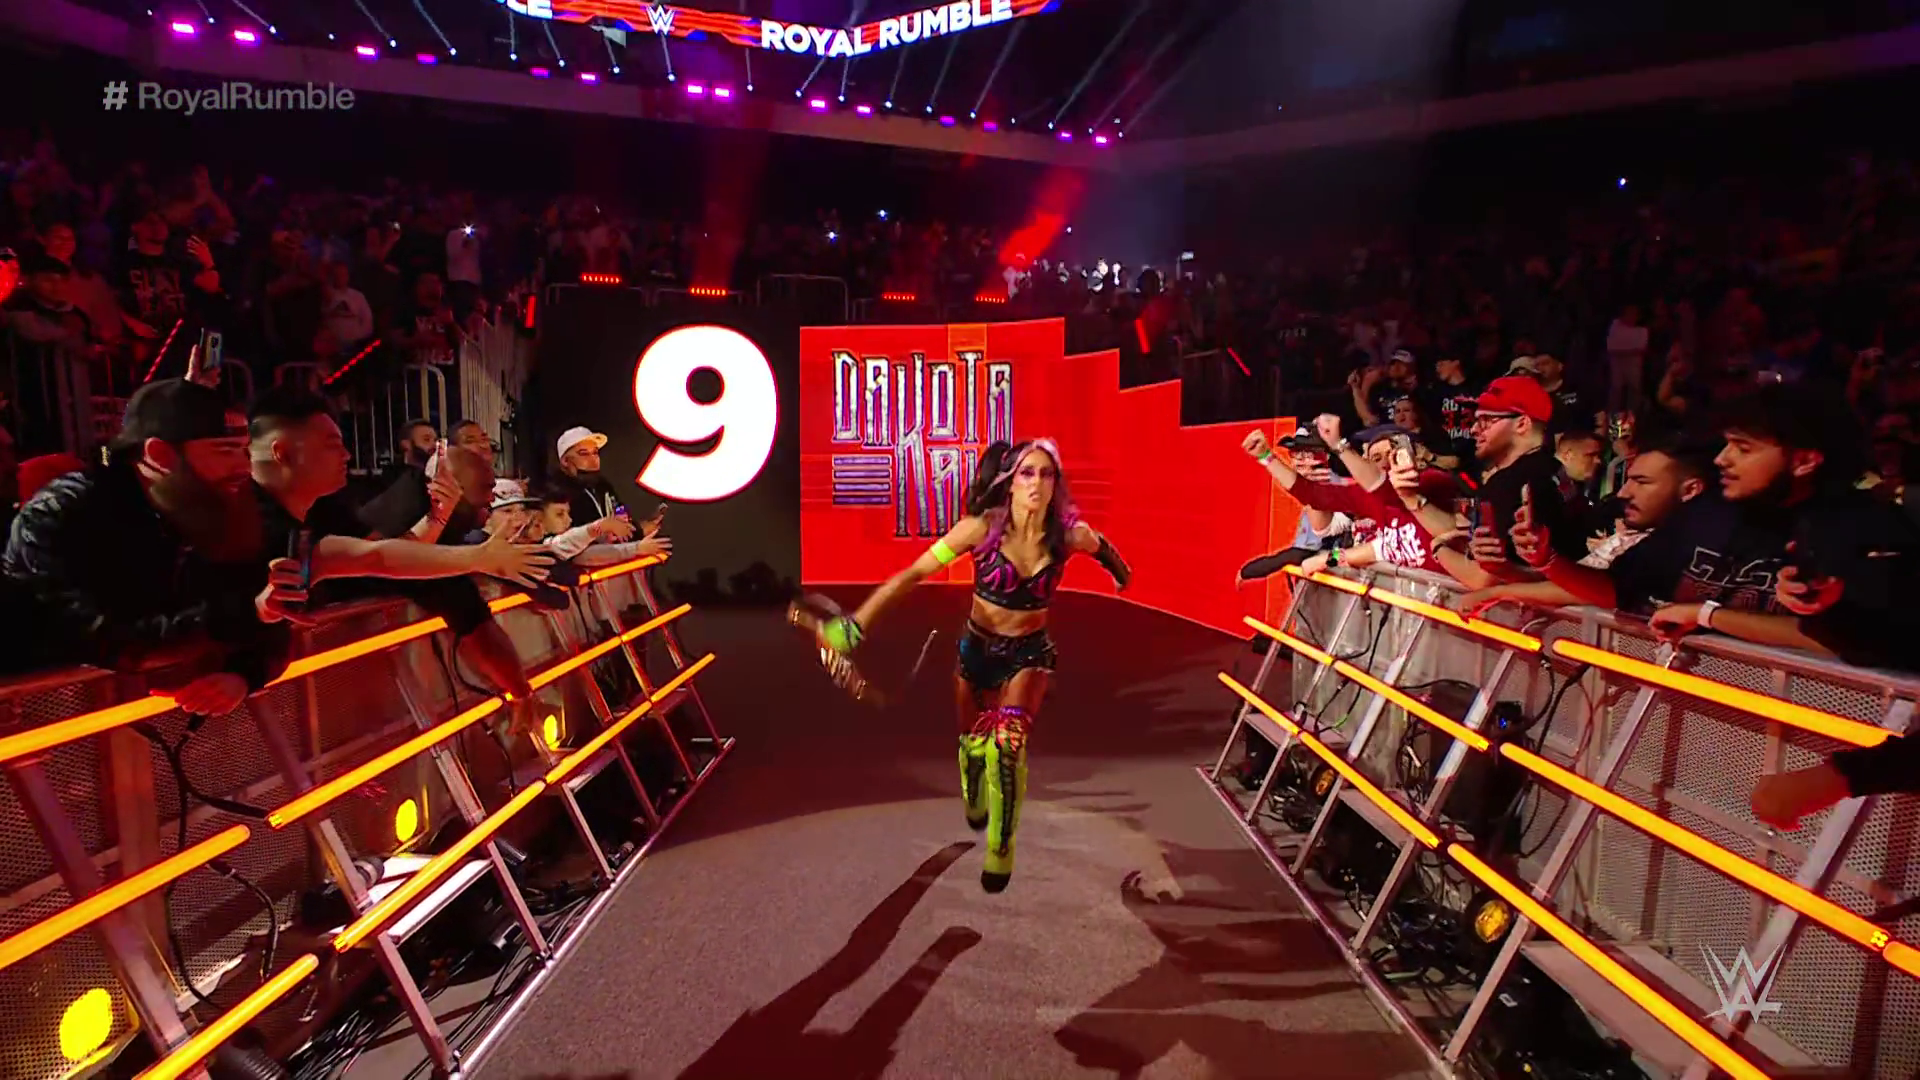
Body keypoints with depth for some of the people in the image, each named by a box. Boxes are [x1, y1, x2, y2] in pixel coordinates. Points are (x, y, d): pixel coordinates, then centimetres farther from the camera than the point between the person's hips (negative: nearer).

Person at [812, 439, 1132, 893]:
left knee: (1007, 742, -22)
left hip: (1029, 654, 0)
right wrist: (856, 623, -28)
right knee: (973, 741, 18)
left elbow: (1102, 548, 7)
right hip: (977, 648, 1)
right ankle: (975, 802, 55)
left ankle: (1001, 851, 1)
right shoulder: (983, 527, -24)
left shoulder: (1069, 533, -19)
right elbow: (912, 574, -23)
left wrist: (1121, 573, 27)